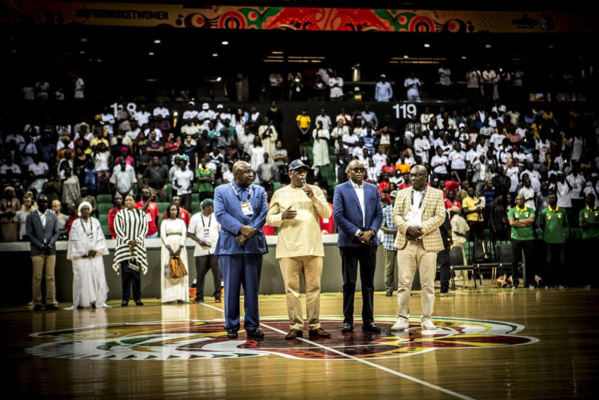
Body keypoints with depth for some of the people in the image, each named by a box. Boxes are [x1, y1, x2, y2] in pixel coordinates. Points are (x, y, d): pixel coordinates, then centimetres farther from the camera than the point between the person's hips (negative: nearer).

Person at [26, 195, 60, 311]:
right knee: (37, 277, -2)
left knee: (50, 277, 1)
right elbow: (29, 234, -1)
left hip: (51, 250, 2)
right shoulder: (31, 217, 4)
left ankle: (51, 302, 3)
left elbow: (57, 232, 9)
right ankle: (37, 303, 2)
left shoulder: (52, 216, 12)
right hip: (37, 251, -2)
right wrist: (41, 246, -10)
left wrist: (50, 244, -7)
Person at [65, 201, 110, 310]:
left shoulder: (95, 222, 10)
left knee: (97, 276, -4)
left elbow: (100, 237, 7)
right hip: (81, 256, -2)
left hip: (95, 255, 2)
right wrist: (84, 252, -8)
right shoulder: (76, 224, 3)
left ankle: (98, 301, -2)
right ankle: (80, 302, -7)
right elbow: (74, 240, -2)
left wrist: (96, 250, -6)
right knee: (81, 278, -7)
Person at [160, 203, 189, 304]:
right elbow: (163, 236, 1)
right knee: (168, 271, -8)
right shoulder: (165, 222, 11)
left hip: (180, 247, 1)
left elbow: (184, 235, 5)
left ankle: (180, 296, -10)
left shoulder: (181, 222, 15)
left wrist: (179, 249, -8)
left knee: (181, 272, -7)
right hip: (168, 248, -1)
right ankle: (169, 297, -10)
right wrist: (170, 249, -11)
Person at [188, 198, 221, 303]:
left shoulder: (216, 217, 8)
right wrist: (199, 241, -12)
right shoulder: (195, 218, 2)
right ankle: (199, 297, 10)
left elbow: (221, 231, 12)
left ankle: (217, 296, 4)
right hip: (201, 251, -1)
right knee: (200, 274, 2)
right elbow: (190, 233, 3)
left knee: (217, 272, -3)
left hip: (215, 250, 1)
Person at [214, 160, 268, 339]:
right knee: (231, 288, 1)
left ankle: (252, 326, 10)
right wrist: (241, 228, -16)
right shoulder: (221, 191, 6)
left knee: (252, 288, 4)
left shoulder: (259, 191, 13)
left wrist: (249, 233, -11)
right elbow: (220, 214, -6)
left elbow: (263, 214, 2)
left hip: (254, 245, 2)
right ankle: (231, 326, 9)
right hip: (230, 245, -2)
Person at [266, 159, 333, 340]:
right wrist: (282, 216, -10)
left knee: (314, 288, 0)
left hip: (313, 247, 1)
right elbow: (269, 218, 10)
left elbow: (327, 213, 4)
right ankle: (295, 326, 2)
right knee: (292, 288, -2)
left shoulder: (315, 190, 13)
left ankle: (314, 326, 5)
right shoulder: (280, 193, 12)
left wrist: (313, 197, -9)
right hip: (288, 248, -1)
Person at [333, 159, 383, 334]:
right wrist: (357, 233, -12)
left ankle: (368, 321, 11)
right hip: (349, 242, -3)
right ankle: (348, 321, 7)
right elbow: (338, 215, -7)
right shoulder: (340, 189, 1)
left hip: (369, 241, 3)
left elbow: (379, 213, 8)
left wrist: (371, 232, -9)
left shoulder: (373, 189, 12)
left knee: (368, 283, 6)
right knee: (349, 283, 1)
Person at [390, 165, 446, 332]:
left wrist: (422, 229, -15)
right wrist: (408, 228, -12)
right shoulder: (402, 194, 15)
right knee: (404, 282, -1)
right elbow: (396, 215, 6)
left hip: (428, 243, -1)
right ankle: (403, 318, 2)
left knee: (428, 283, 0)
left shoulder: (437, 194, 8)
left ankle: (427, 319, 6)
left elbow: (440, 216, -2)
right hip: (406, 242, 2)